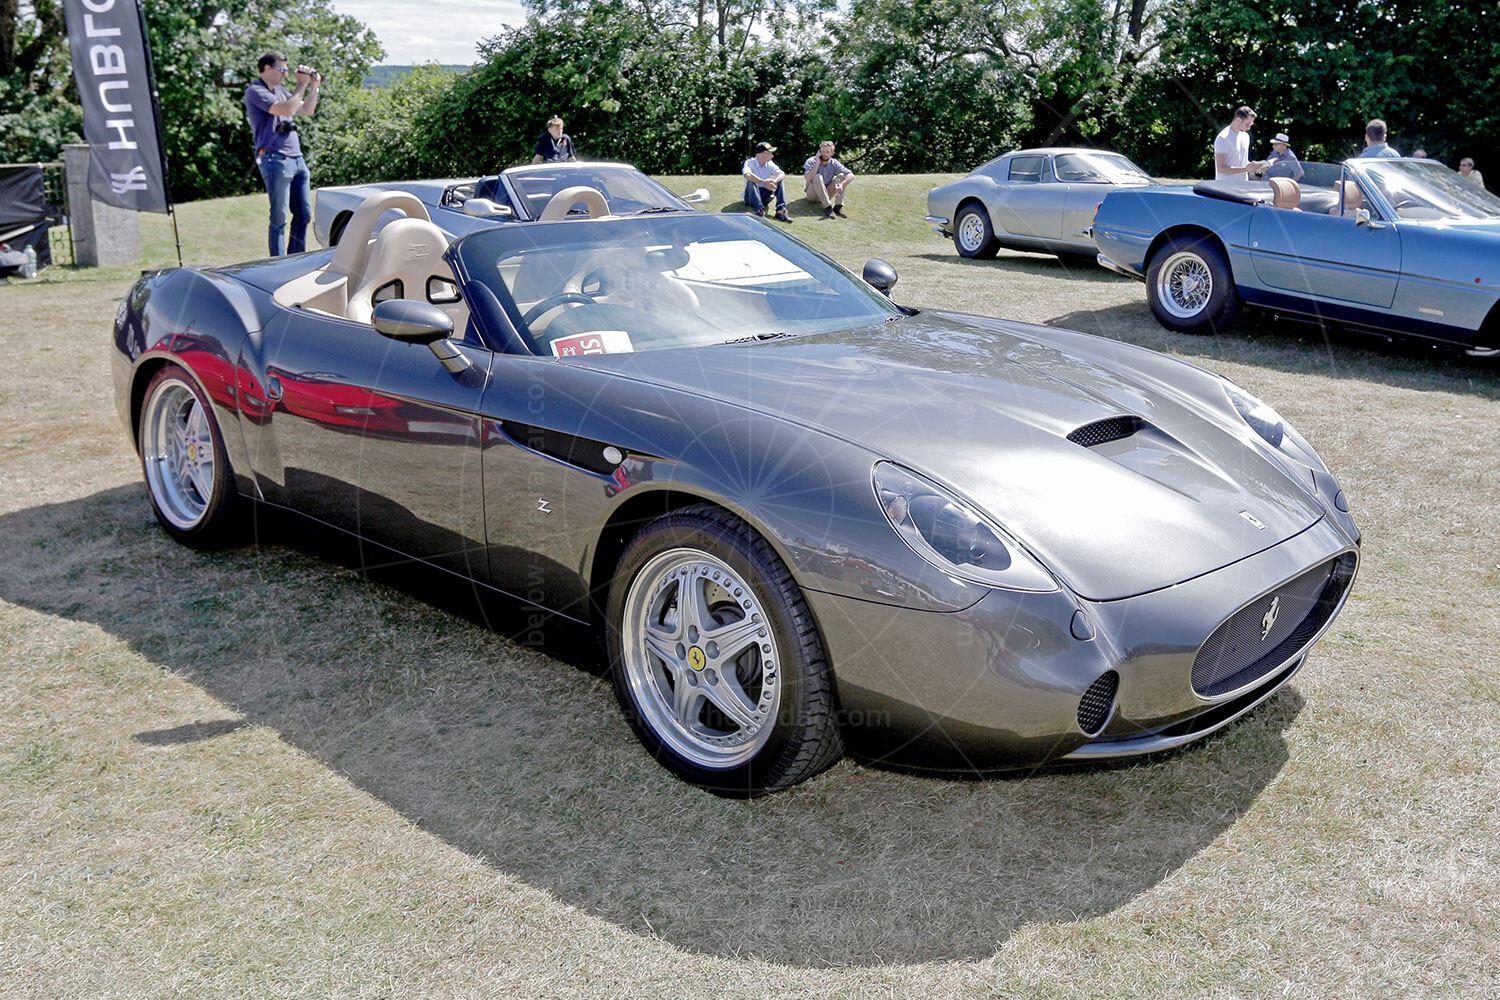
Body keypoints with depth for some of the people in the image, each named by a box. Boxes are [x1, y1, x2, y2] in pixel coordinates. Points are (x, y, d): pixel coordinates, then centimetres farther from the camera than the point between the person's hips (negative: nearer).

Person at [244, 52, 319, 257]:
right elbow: (286, 110, -20)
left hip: (296, 158, 8)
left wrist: (314, 87, 11)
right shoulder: (255, 91, -6)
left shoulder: (279, 90, 20)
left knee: (304, 214, 9)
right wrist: (302, 85, -10)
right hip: (275, 160, -8)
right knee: (279, 218, -7)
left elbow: (307, 111, 24)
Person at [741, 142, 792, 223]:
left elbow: (782, 174, -15)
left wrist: (774, 181, -38)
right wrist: (763, 182, -50)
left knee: (780, 180, -15)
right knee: (751, 181, -32)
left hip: (765, 196, 4)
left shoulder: (770, 164, 0)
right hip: (751, 197, -4)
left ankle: (781, 210, -27)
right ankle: (760, 210, -43)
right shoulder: (749, 163, -14)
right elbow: (747, 175, -38)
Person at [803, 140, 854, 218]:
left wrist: (842, 184, -35)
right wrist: (817, 164, -26)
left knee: (841, 176, -14)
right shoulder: (811, 161, -11)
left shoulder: (834, 163, -4)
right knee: (818, 177, -31)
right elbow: (807, 179, -28)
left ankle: (838, 207, -28)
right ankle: (827, 208, -40)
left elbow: (851, 175, -15)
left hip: (826, 194, 3)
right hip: (812, 194, -3)